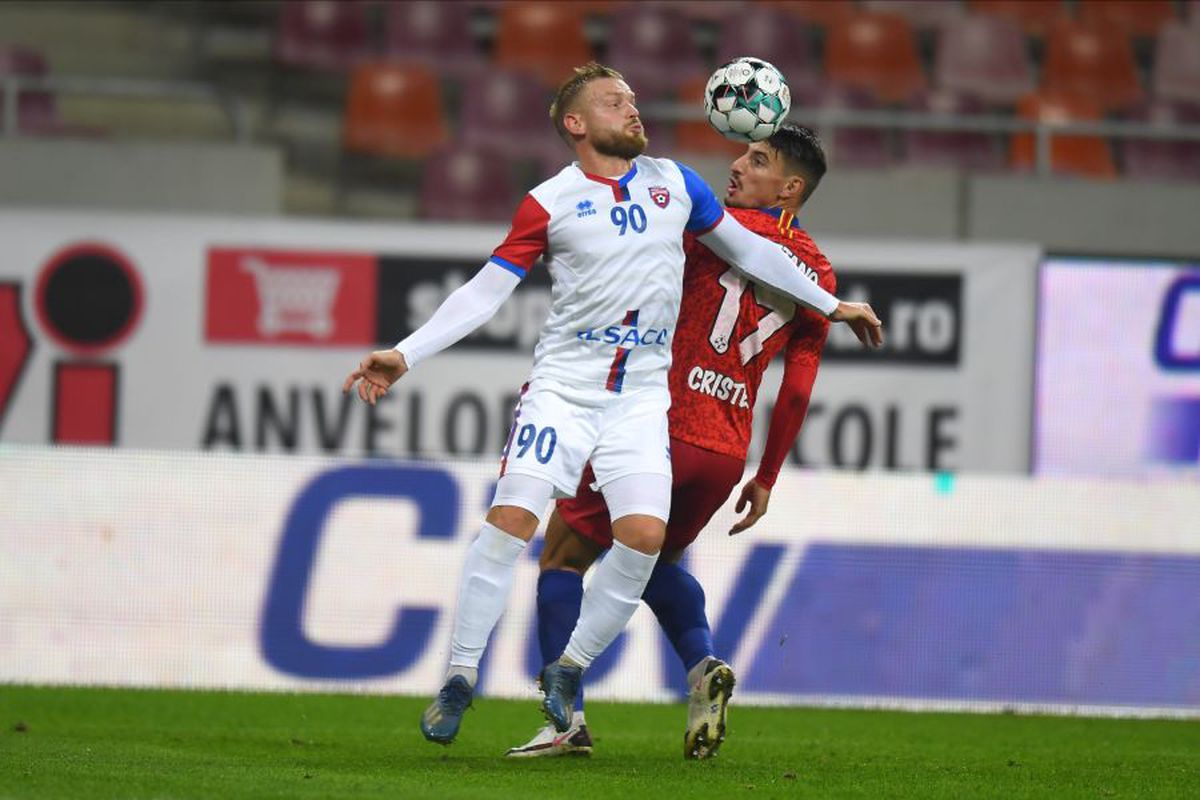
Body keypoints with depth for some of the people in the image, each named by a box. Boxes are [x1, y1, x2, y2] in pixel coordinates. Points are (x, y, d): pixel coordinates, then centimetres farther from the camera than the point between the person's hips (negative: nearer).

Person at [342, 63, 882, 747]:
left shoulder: (674, 183, 10)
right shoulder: (549, 204, -1)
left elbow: (746, 249, 22)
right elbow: (485, 293, -2)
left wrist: (830, 305, 25)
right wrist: (403, 356, -11)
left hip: (641, 395, 3)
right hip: (563, 385, -3)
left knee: (644, 534, -16)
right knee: (511, 518, -17)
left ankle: (569, 669, 3)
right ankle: (460, 679, -8)